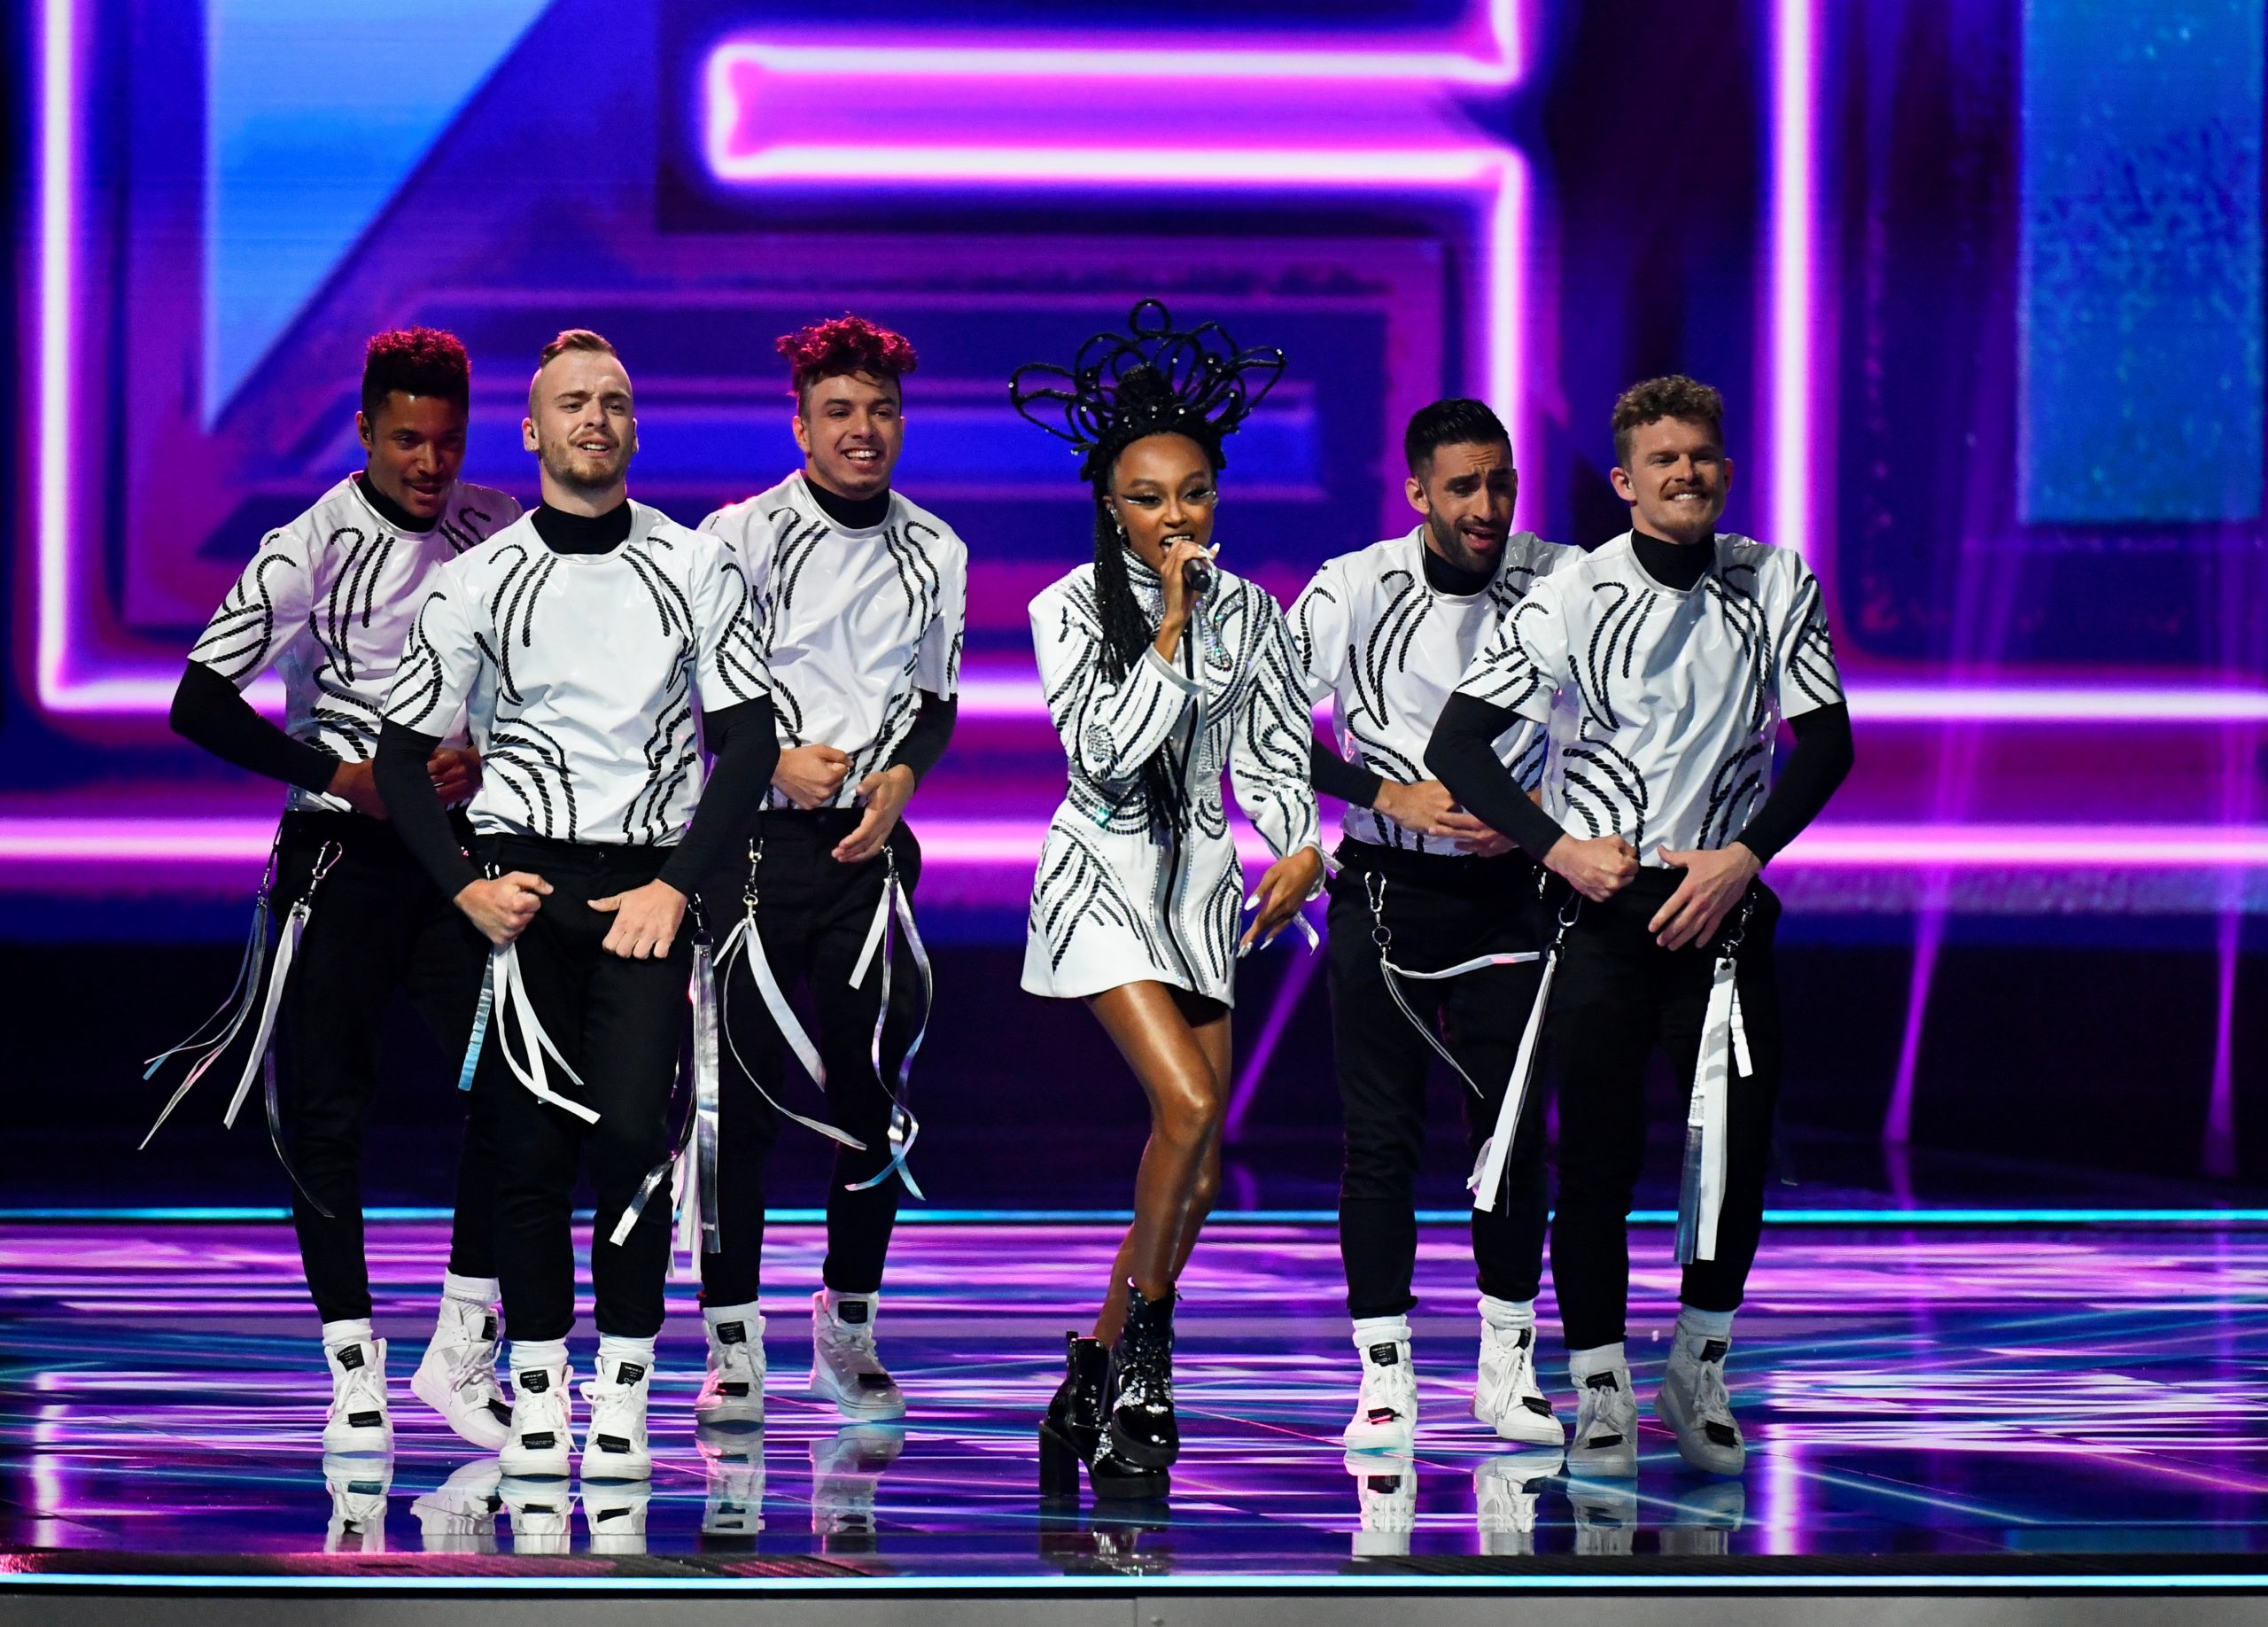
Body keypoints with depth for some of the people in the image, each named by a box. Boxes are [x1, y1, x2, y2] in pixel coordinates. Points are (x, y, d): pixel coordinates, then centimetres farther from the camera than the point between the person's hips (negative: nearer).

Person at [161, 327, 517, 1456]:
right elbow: (201, 703, -11)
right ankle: (353, 1370, 8)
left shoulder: (499, 536, 2)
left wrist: (483, 759, -7)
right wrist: (342, 773, -15)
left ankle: (462, 1349, 2)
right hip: (340, 853, -3)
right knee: (323, 1107, -1)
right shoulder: (312, 548, -9)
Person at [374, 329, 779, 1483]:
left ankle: (624, 1391, -5)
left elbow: (746, 742, 5)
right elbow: (402, 757, 9)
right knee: (531, 1140, -4)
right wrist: (465, 888, -5)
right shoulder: (478, 582, 5)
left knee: (633, 1132, -13)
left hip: (649, 881, -1)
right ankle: (535, 1388, 3)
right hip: (522, 870, 1)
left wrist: (675, 887, -5)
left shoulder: (695, 568, 6)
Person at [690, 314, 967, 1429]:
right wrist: (775, 761, -13)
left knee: (874, 1086, 2)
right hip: (751, 840, -3)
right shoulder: (741, 536, -2)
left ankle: (848, 1328, 15)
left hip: (869, 841, 3)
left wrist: (901, 776, 0)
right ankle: (733, 1342, 1)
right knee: (738, 1089, -4)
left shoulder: (934, 551, 10)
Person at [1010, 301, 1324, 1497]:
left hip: (1202, 881, 5)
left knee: (1198, 1167, 0)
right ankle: (1138, 1365, -8)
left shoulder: (1247, 613, 6)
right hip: (1104, 873, -5)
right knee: (1187, 1106, -22)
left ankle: (1099, 1380, 12)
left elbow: (1275, 753, 11)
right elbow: (1107, 752, -15)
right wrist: (1171, 628, -16)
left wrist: (1300, 850, -7)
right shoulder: (1073, 609, -5)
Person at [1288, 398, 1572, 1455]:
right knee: (1380, 1136, -1)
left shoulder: (1563, 586, -5)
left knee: (1515, 1129, 3)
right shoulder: (1355, 591, -9)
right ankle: (1383, 1379, 4)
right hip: (1387, 885, -1)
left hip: (1508, 887, 1)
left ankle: (1507, 1368, 16)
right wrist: (1393, 797, -14)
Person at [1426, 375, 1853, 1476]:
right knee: (1597, 1147, -6)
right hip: (1602, 903, -2)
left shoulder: (1778, 586, 3)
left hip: (1722, 902, 2)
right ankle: (1598, 1392, 4)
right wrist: (1558, 848, -13)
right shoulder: (1574, 598, -4)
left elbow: (1825, 742, 5)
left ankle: (1699, 1375, 17)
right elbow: (1458, 741, -3)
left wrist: (1743, 857, -7)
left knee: (1739, 1145, -1)